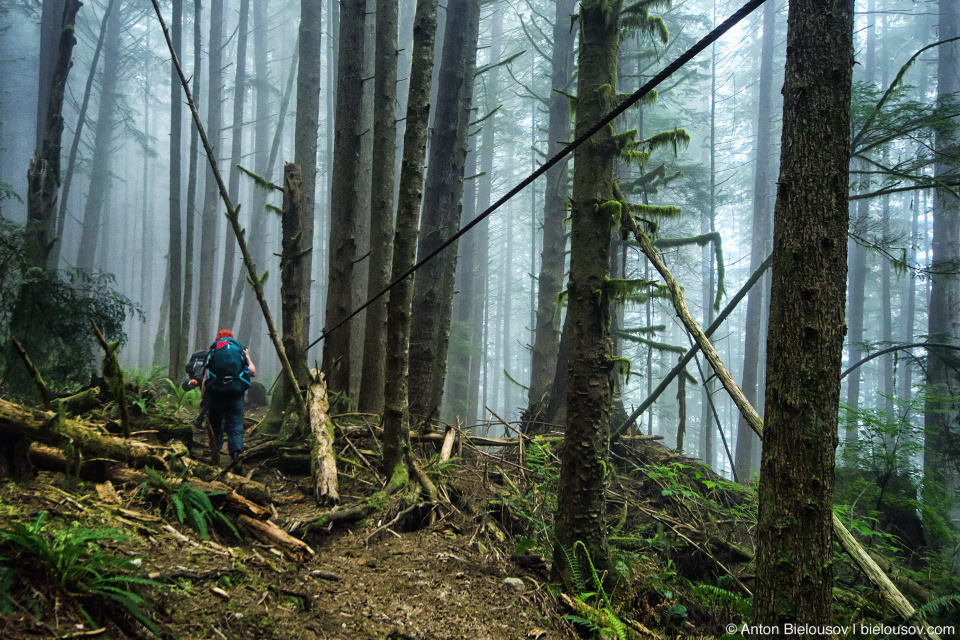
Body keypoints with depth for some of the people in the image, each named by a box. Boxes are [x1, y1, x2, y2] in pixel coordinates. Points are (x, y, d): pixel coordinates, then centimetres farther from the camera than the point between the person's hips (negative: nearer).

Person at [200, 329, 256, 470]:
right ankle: (236, 452, -19)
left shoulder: (213, 351, 8)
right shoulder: (240, 350, 11)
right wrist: (248, 357, 27)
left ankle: (216, 452, 12)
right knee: (236, 427, -1)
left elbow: (206, 378, 3)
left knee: (215, 425, 15)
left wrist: (202, 397, 9)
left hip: (215, 394, 0)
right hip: (236, 395, 0)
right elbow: (252, 372, 12)